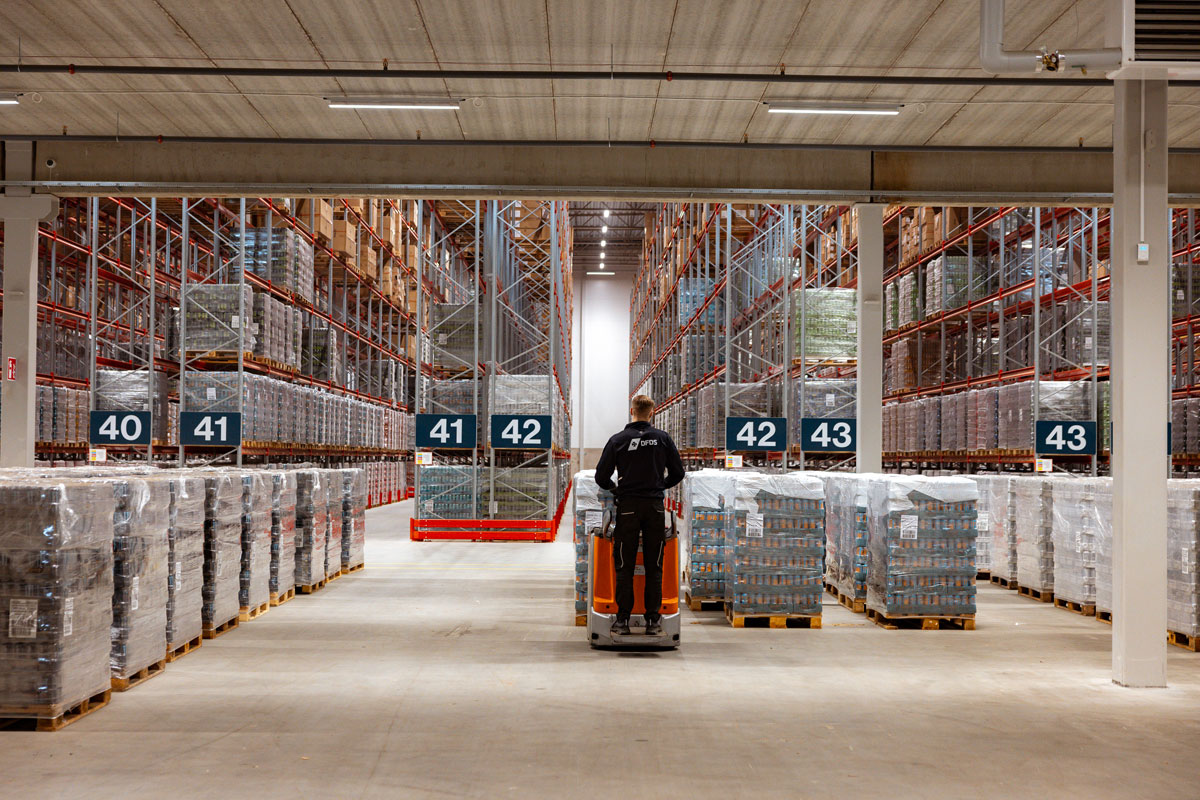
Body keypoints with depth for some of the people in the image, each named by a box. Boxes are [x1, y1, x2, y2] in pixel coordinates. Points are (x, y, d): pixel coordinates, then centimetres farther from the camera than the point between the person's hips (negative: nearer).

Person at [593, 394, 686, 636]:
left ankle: (622, 619, 4)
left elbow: (601, 476, -2)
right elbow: (677, 473, 7)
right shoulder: (663, 439, 2)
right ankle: (653, 620, 7)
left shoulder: (618, 440, -3)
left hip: (628, 507, -1)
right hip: (655, 507, 1)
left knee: (624, 566, 4)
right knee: (654, 566, 6)